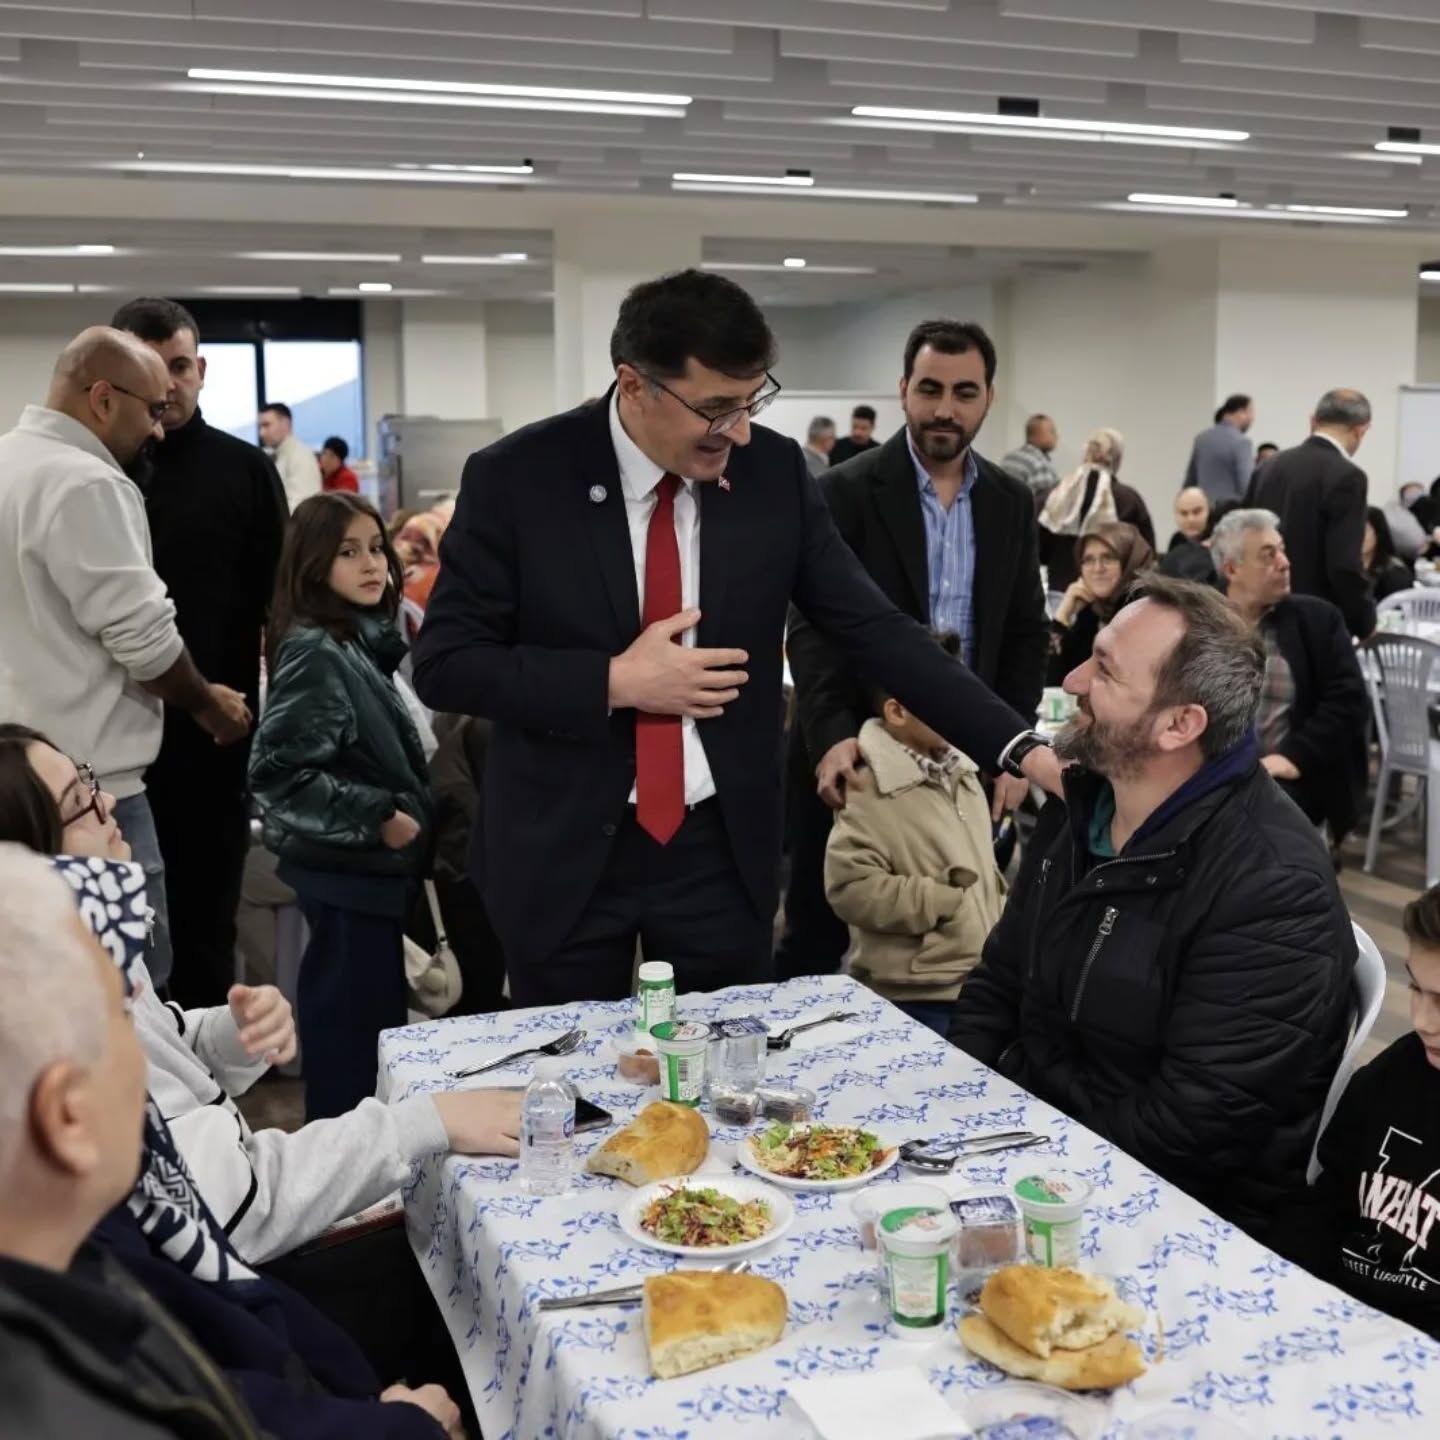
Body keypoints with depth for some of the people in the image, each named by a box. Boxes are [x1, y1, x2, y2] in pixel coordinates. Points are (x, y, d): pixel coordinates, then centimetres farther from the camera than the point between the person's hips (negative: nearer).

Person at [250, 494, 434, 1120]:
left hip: (373, 865, 9)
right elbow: (279, 773, -24)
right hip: (347, 869, -9)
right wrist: (376, 817, -19)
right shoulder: (314, 652, -17)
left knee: (376, 1023, 17)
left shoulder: (365, 641, 9)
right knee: (352, 1030, -2)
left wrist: (402, 817, 10)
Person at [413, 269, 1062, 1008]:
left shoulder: (774, 470, -4)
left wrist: (1021, 747, -13)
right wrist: (613, 681, -20)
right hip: (564, 853, -2)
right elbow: (443, 663, -9)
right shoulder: (515, 477, -12)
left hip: (724, 849, 2)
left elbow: (873, 627, -4)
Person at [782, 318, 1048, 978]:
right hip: (857, 756, -3)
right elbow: (812, 628, -13)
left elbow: (1027, 632, 10)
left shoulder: (1011, 501, 7)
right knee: (816, 937, 7)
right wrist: (831, 737, -27)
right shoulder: (846, 491, -7)